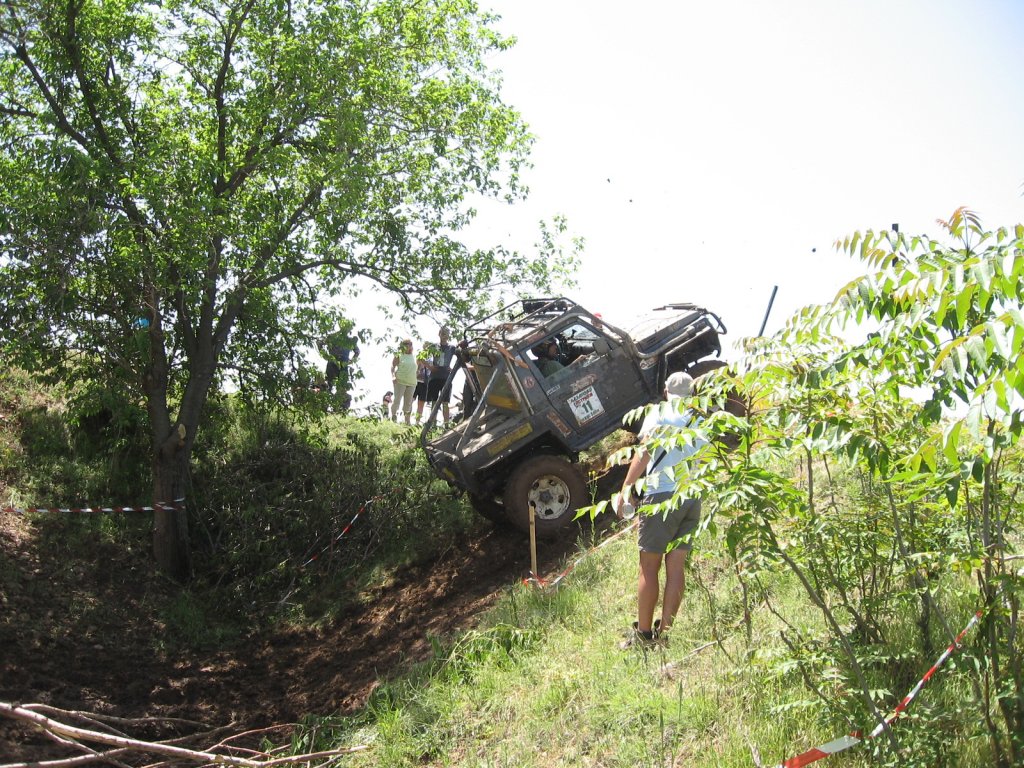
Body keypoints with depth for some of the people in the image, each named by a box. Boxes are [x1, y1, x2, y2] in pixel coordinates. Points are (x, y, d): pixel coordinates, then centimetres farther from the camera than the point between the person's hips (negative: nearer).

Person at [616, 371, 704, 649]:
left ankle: (643, 634, 2)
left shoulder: (659, 413, -1)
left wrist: (626, 488, -14)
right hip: (693, 497, 6)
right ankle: (664, 632, 7)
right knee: (676, 566, 5)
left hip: (663, 493, -6)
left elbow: (644, 452, -12)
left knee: (649, 567, -1)